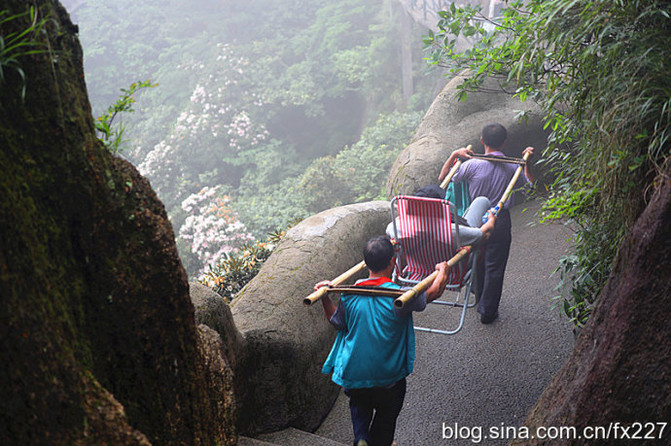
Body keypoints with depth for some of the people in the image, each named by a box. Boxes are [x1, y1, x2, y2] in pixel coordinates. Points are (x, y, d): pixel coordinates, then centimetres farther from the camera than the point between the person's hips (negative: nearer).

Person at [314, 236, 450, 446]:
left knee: (359, 405, 28)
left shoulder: (350, 295, -13)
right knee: (386, 414, 24)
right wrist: (442, 271, 12)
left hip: (354, 372, 2)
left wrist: (325, 298, 12)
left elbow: (336, 323, 4)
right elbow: (435, 292, -6)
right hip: (389, 375, -2)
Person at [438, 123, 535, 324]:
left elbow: (443, 178, -3)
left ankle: (480, 295, 46)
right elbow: (530, 183, 12)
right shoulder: (512, 167, -8)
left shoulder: (472, 164, -14)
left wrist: (454, 155, -2)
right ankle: (487, 311, 16)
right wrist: (527, 161, 15)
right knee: (494, 267, 9)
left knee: (478, 260, 24)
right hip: (500, 221, -1)